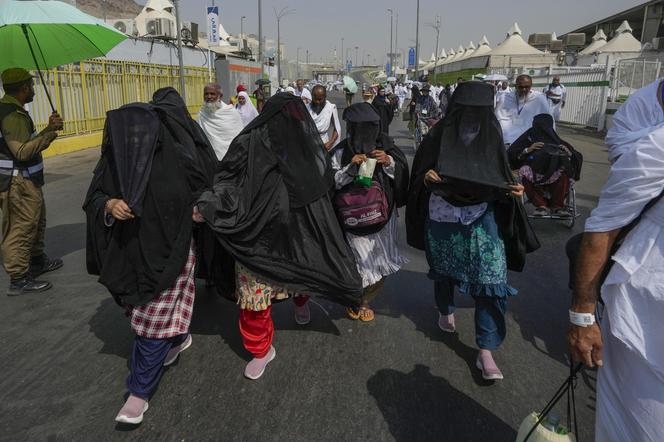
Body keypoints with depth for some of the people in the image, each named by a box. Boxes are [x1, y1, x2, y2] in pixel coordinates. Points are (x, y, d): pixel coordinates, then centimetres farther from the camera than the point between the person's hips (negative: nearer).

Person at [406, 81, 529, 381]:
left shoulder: (492, 139, -5)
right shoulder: (438, 138, -10)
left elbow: (501, 179, 5)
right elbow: (418, 179, -4)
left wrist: (514, 191, -16)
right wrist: (427, 179, -27)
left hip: (483, 221, 1)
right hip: (443, 220, 0)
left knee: (491, 281, -7)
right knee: (444, 271, 20)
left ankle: (486, 350, 4)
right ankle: (445, 310, 52)